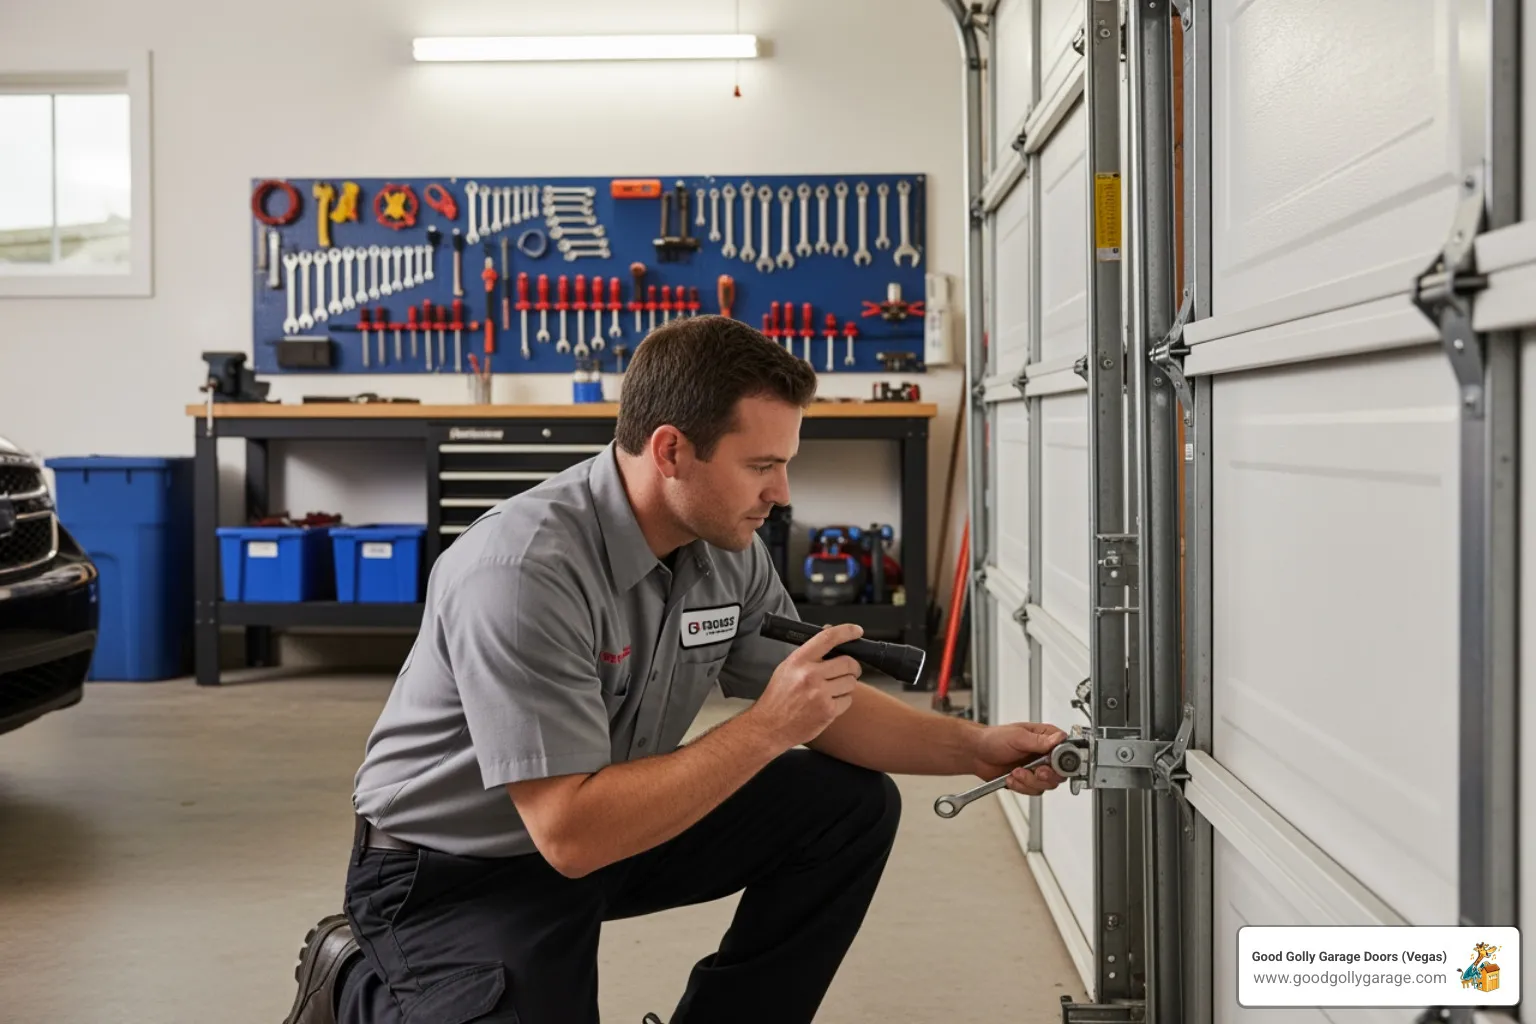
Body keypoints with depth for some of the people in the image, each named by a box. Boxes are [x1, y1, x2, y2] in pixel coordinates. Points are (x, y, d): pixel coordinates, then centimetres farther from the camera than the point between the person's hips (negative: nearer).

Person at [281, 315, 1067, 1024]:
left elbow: (825, 712, 4)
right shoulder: (523, 570, -32)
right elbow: (570, 832, -34)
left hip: (613, 821, 7)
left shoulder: (729, 548, -8)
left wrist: (976, 749, -9)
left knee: (851, 807, -4)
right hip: (456, 869, -7)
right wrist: (766, 730, -31)